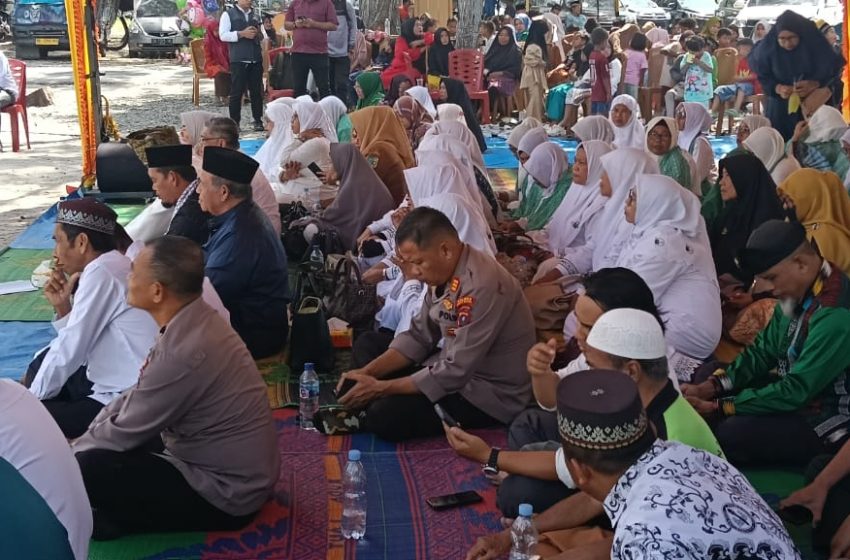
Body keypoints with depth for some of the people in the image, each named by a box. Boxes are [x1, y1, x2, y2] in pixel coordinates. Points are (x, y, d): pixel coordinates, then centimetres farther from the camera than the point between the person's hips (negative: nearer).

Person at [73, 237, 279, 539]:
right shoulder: (195, 320, -3)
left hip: (227, 493, -9)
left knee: (90, 469, -17)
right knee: (106, 430, 15)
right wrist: (82, 441, 6)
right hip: (233, 469, 9)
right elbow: (138, 396, 9)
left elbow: (127, 431, -17)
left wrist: (69, 453, 0)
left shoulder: (184, 352, -31)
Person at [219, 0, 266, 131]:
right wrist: (241, 33, -17)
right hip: (238, 59, -4)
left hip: (256, 59, 5)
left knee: (257, 91, 5)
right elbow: (223, 35, -7)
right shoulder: (228, 14, 3)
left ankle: (258, 121, 11)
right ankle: (234, 122, 4)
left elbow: (264, 36, 17)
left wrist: (258, 34, -6)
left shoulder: (255, 16, 18)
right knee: (237, 91, -2)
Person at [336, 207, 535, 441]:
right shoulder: (445, 272, -3)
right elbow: (418, 337, 7)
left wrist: (380, 387, -20)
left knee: (384, 416, -20)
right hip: (455, 367, 9)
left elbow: (455, 372, -29)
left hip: (491, 394, -9)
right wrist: (367, 371, -7)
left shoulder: (482, 287, -31)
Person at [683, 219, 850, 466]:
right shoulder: (799, 292, -1)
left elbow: (796, 391, -28)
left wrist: (717, 407, -23)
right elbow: (763, 349, 6)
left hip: (828, 418, -9)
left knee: (729, 434, -25)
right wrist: (710, 387, -8)